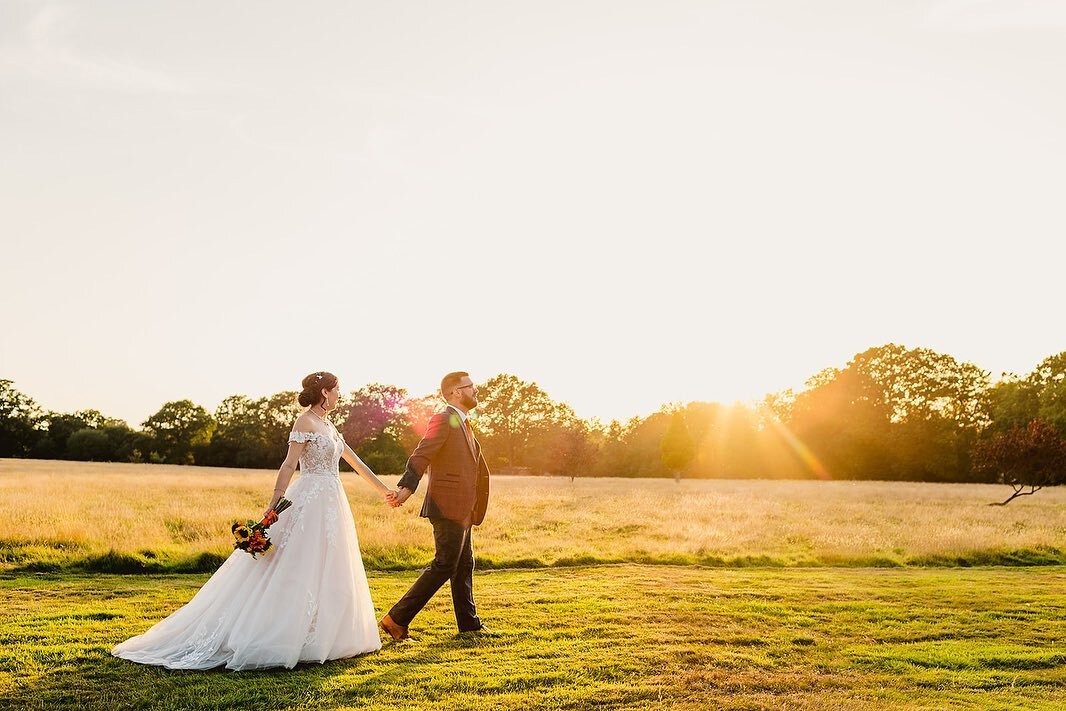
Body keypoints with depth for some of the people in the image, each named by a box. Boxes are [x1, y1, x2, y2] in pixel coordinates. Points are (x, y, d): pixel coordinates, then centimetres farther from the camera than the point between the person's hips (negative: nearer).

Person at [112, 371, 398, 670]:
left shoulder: (328, 426, 17)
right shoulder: (305, 421, -9)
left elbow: (354, 461, 24)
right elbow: (289, 465, -16)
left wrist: (384, 490, 28)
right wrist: (273, 505, -22)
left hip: (330, 505, 9)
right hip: (310, 503, -9)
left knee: (327, 575, 10)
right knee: (297, 574, -8)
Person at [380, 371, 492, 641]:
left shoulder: (463, 424, 20)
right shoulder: (443, 420, -11)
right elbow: (421, 455, -25)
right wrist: (407, 487, -39)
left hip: (462, 511, 10)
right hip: (448, 507, -10)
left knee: (464, 565, 16)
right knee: (444, 565, -9)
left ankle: (469, 623, 28)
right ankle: (397, 619, -5)